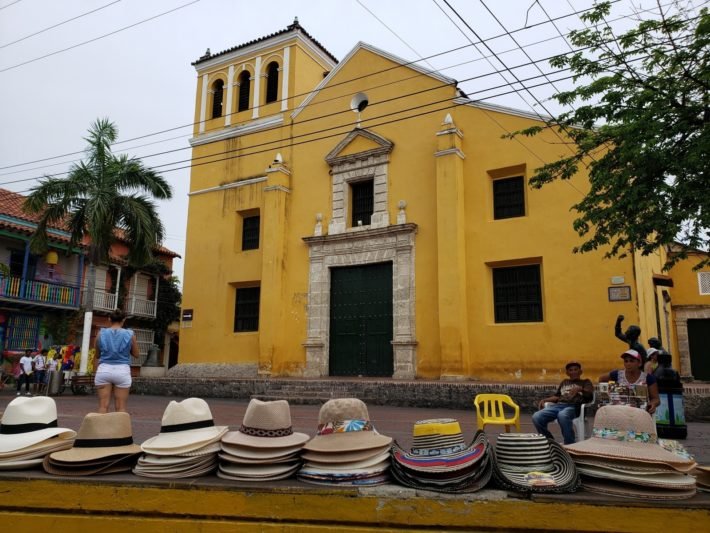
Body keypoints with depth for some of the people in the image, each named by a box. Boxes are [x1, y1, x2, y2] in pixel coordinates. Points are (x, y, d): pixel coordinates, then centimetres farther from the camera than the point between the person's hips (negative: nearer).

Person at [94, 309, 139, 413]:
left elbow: (97, 355, 12)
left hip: (104, 370, 1)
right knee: (121, 407, 4)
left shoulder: (101, 334, 2)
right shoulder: (130, 335, -2)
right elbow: (136, 354, 7)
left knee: (103, 406, 5)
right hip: (122, 371, -1)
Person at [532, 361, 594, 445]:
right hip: (558, 405, 5)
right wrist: (544, 400, 11)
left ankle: (570, 445, -32)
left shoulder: (586, 382, 23)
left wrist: (580, 389, -17)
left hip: (573, 406, -4)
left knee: (562, 415, -43)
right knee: (536, 417, -25)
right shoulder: (564, 382, 35)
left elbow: (590, 396, 4)